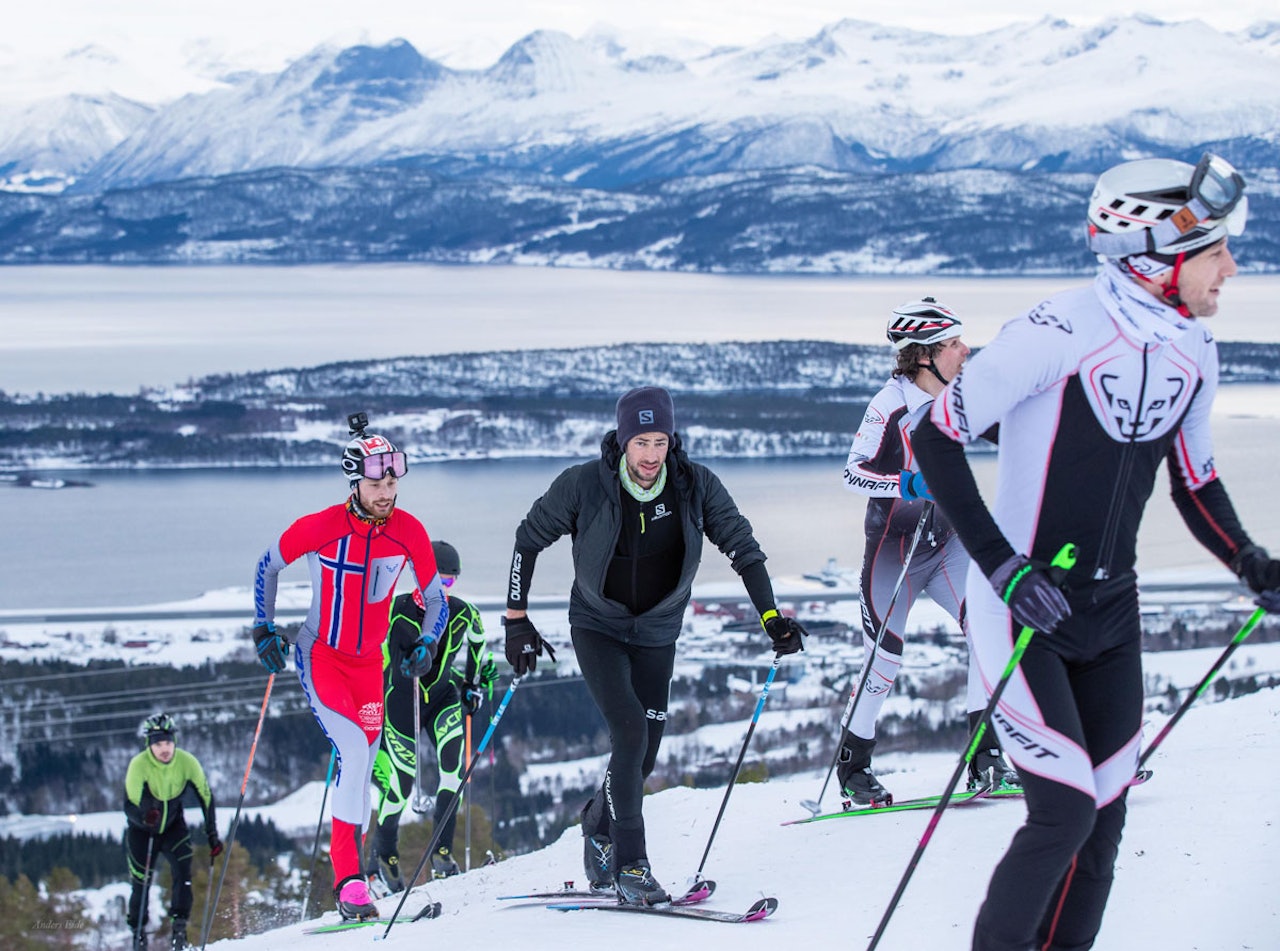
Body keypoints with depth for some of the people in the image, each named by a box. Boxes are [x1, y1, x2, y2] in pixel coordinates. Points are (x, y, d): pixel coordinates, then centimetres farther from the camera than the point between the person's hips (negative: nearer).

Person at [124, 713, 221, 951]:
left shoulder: (187, 762, -20)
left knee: (183, 871, -19)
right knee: (141, 882, -2)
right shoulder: (138, 766, -26)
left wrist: (212, 835, -11)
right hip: (142, 828, -1)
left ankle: (179, 925, -10)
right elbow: (129, 807, -29)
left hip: (173, 825, 1)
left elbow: (206, 797, -9)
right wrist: (144, 816, -51)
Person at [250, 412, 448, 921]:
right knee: (355, 751, -22)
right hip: (320, 655, -4)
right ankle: (349, 881, -22)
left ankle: (349, 867, 19)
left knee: (362, 769, 5)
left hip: (370, 661, 4)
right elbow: (267, 566, 0)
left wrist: (425, 644, -13)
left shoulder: (409, 532, -11)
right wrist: (264, 629, -3)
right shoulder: (318, 528, -19)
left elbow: (435, 599, 2)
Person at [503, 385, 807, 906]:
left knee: (645, 754, 4)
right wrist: (517, 619, -8)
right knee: (630, 731, -21)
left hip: (657, 632, 3)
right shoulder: (584, 485, -20)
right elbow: (529, 539, -7)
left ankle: (598, 823, 35)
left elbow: (741, 545, -7)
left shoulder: (696, 486, -15)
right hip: (598, 627, -3)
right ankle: (629, 863, -15)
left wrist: (771, 617, -16)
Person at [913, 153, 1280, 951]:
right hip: (1023, 608, -7)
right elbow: (937, 437, -18)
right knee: (1064, 813, -12)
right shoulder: (1061, 332, -23)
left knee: (1104, 823, 7)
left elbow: (1194, 480, 15)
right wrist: (1003, 568, -23)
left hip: (1110, 611, 7)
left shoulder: (1194, 351, 0)